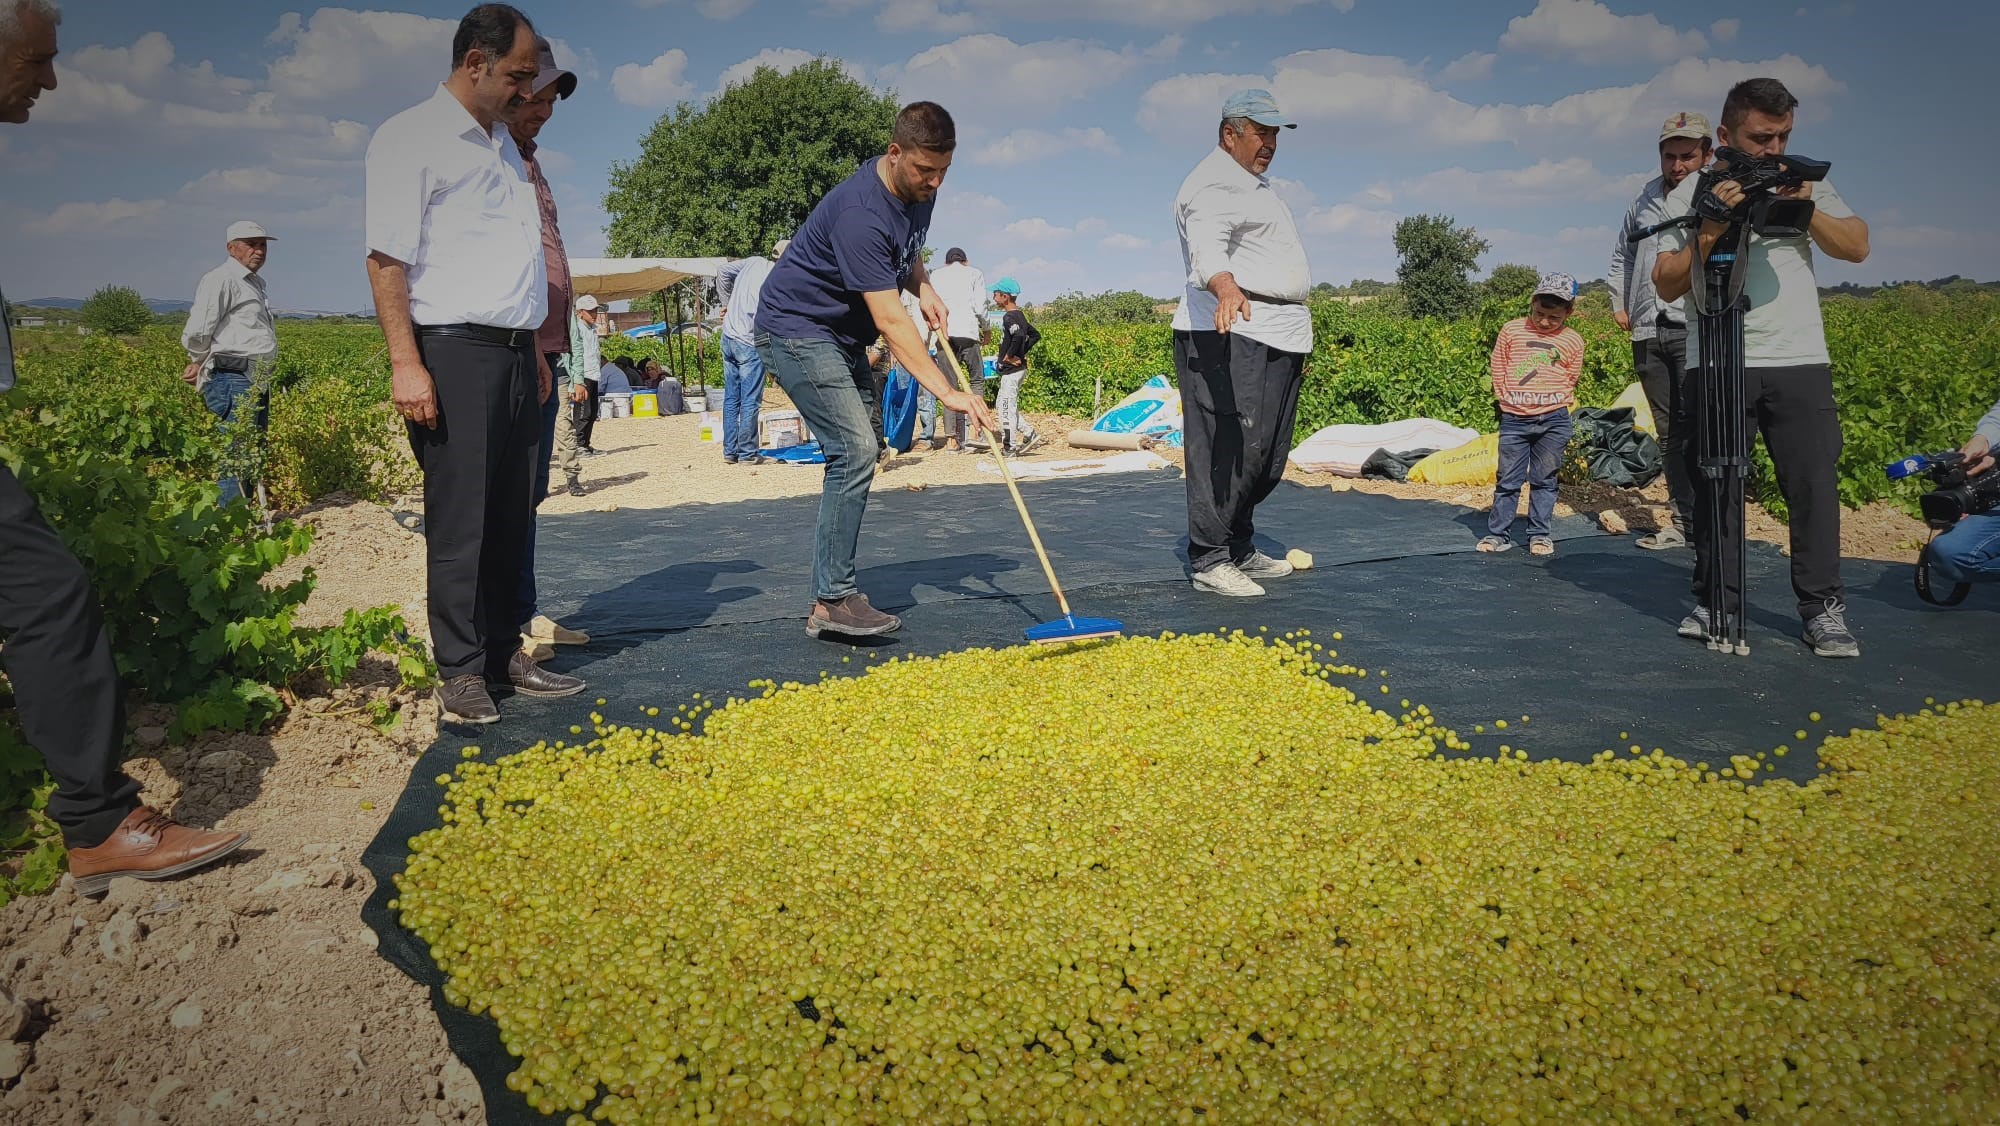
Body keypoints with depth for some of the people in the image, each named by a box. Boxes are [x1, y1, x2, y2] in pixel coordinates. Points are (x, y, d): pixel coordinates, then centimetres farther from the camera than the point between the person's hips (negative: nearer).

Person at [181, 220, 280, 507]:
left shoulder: (255, 283, 22)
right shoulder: (222, 280, -8)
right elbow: (197, 332, -15)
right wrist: (201, 364, 3)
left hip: (255, 383, 10)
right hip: (233, 379, -10)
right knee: (236, 454, -12)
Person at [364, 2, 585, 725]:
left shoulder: (504, 143, 20)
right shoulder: (411, 138, -4)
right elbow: (387, 258, -11)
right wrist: (406, 364, -18)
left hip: (513, 354, 8)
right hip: (453, 349, -7)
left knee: (510, 515, 9)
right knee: (459, 520, -5)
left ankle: (504, 653, 17)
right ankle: (460, 673, 3)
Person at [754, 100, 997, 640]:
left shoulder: (920, 191, -1)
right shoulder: (860, 213, -30)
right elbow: (890, 320, -33)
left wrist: (922, 286, 1)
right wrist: (947, 391, -36)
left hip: (842, 335, 10)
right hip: (796, 329, -10)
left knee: (861, 451, 7)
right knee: (854, 452, -19)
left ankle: (834, 591, 14)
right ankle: (832, 603, -14)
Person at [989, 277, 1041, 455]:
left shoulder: (1009, 317, -16)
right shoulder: (1019, 315, 13)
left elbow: (1019, 335, -35)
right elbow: (1035, 335, 21)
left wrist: (1009, 356, -23)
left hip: (1012, 369, -10)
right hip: (1017, 367, 10)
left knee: (1006, 407, -3)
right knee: (1001, 406, 16)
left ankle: (1010, 447, 2)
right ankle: (1029, 433, 16)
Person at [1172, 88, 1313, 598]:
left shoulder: (1254, 185, 28)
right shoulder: (1215, 183, -7)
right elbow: (1206, 245, -27)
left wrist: (1296, 343, 33)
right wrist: (1225, 287, -49)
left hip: (1277, 342, 11)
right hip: (1233, 336, -11)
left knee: (1268, 457, 12)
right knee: (1230, 450, -13)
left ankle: (1241, 550, 22)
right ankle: (1209, 560, -8)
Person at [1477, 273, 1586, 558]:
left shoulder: (1573, 341, 2)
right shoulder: (1511, 331, 1)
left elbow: (1571, 379, 10)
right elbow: (1497, 367, 8)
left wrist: (1552, 404, 1)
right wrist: (1507, 399, 5)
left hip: (1553, 420, 0)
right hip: (1514, 420, 0)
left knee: (1544, 480, 8)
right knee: (1508, 480, 3)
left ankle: (1539, 534, 16)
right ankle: (1497, 533, 10)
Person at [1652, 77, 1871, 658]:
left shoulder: (1805, 181, 13)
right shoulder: (1691, 193, 5)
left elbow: (1857, 247, 8)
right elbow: (1667, 285, 0)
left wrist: (1806, 210, -7)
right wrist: (1711, 230, -14)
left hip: (1800, 361, 2)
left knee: (1814, 484, -2)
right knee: (1716, 486, -2)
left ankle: (1823, 608, 5)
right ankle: (1715, 602, 9)